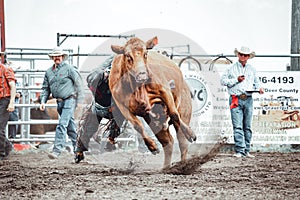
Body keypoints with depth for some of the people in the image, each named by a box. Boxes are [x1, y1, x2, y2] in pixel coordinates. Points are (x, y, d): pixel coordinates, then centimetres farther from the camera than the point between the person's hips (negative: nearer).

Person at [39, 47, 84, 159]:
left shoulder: (69, 68, -6)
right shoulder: (49, 72, 12)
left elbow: (78, 84, -5)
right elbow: (45, 88, 16)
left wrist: (79, 101, -8)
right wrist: (43, 101, 2)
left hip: (69, 100, -7)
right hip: (59, 102, 7)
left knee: (62, 124, -15)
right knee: (70, 126, 15)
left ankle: (57, 150, -20)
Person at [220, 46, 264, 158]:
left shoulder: (252, 69, 17)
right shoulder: (232, 68, 6)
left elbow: (256, 82, 22)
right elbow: (223, 81, 2)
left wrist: (259, 88, 0)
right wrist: (236, 80, -8)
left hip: (248, 99, 4)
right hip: (236, 100, -4)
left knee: (247, 127, 5)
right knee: (238, 127, -11)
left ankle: (246, 151, 9)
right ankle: (239, 151, -14)